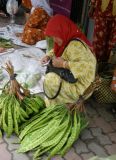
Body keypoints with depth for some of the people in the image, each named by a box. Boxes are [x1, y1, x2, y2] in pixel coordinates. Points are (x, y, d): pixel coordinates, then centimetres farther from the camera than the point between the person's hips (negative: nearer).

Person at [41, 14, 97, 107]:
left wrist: (64, 64, -35)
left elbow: (89, 65, -43)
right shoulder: (67, 41, 0)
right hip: (73, 79, 10)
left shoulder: (75, 45, -29)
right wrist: (48, 56, 1)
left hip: (80, 88, -10)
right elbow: (57, 51, 21)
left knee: (50, 79, -21)